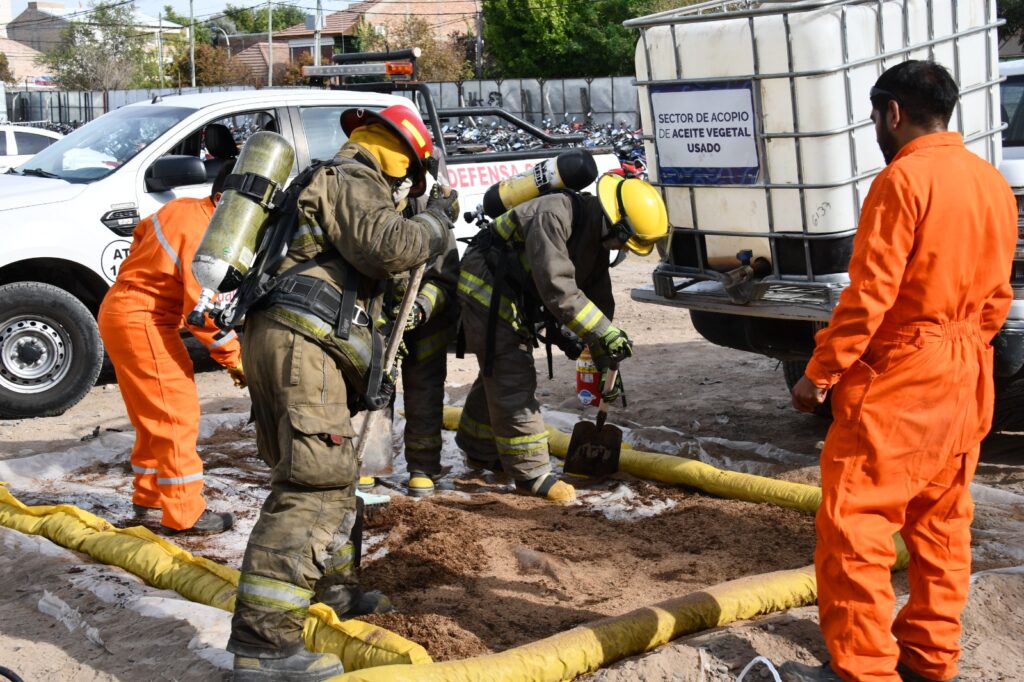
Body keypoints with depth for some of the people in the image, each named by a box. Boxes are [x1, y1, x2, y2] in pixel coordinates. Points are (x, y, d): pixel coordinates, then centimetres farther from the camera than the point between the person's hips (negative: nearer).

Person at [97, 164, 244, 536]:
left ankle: (149, 501, 28)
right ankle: (184, 514, -5)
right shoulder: (204, 235, -22)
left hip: (120, 309, 10)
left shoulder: (182, 208, 6)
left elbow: (142, 231, 23)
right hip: (141, 321, -10)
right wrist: (235, 359, -16)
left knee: (154, 418, 18)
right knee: (178, 415, -7)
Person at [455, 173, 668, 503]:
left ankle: (480, 450, 38)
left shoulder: (595, 237, 2)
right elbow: (558, 288, -37)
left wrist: (606, 361, 12)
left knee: (500, 373, 20)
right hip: (486, 286, -10)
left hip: (516, 295, 10)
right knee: (513, 378, -11)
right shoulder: (553, 216, -29)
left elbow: (599, 296, 10)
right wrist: (605, 332, -36)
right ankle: (530, 473, -7)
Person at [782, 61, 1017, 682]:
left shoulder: (904, 179, -15)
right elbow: (998, 296, 14)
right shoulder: (993, 183, 9)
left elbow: (868, 295, -18)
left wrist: (819, 374, -11)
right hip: (966, 379, 9)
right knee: (941, 521, 15)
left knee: (853, 522, -4)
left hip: (897, 380, -9)